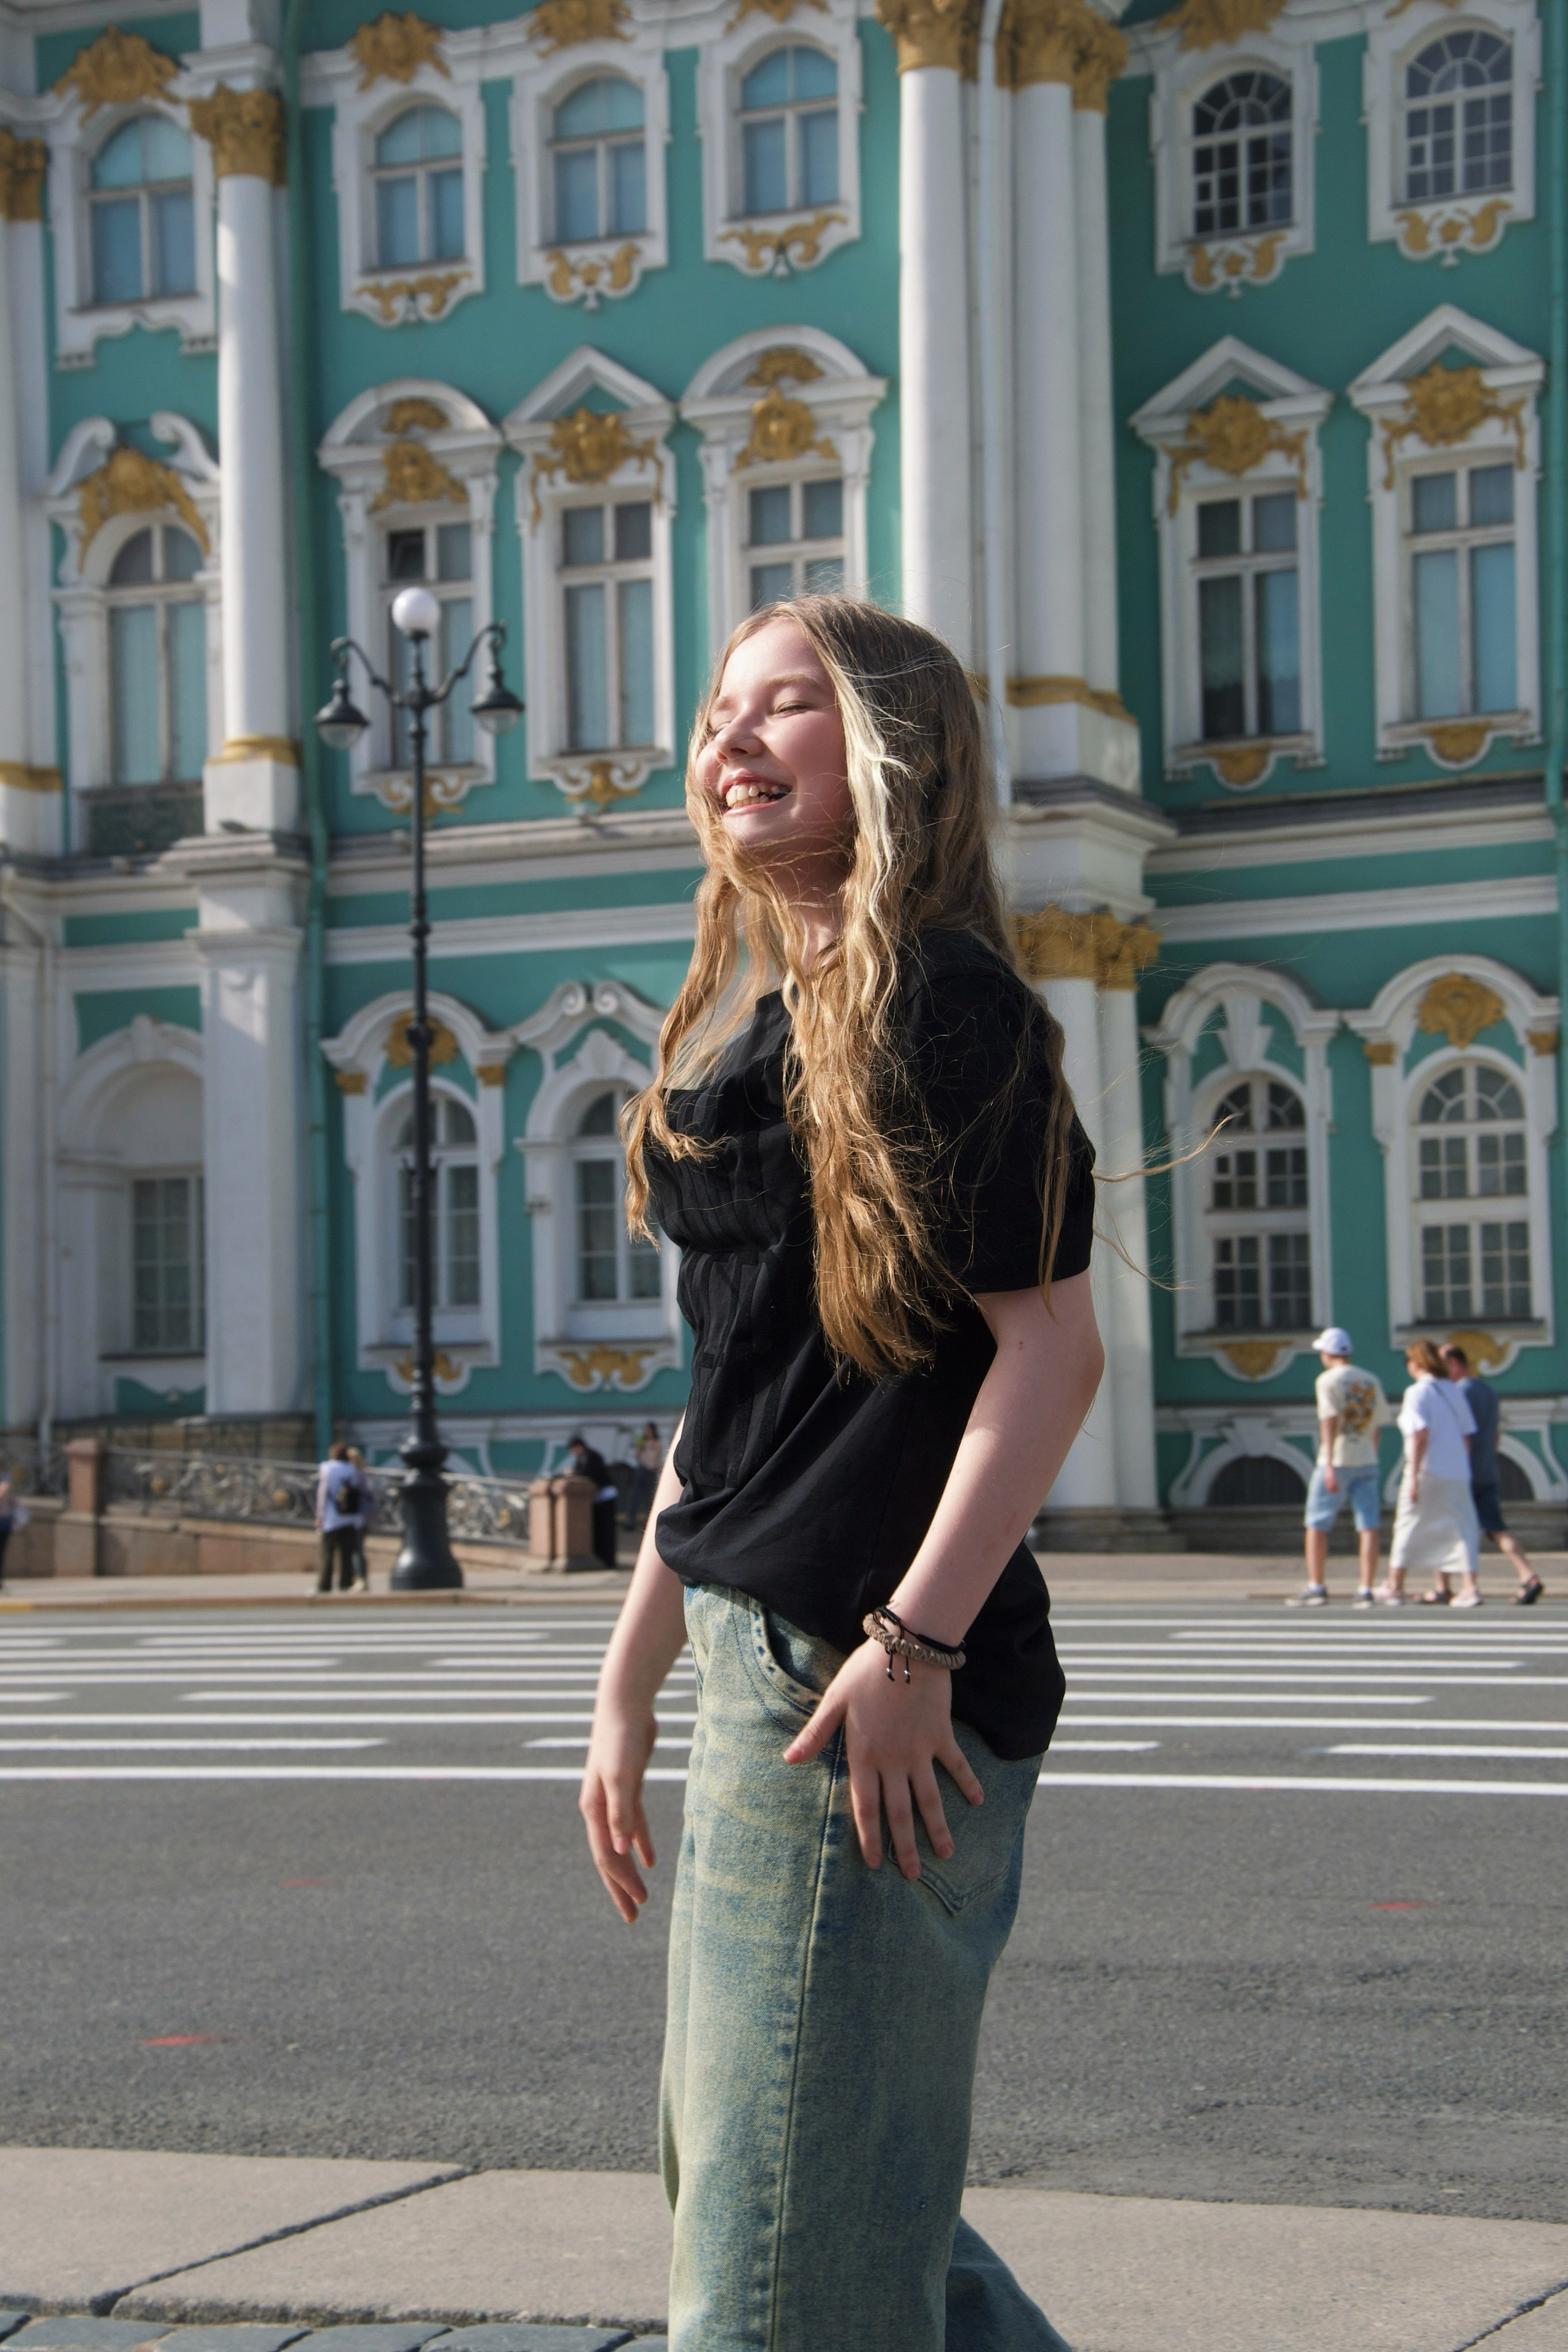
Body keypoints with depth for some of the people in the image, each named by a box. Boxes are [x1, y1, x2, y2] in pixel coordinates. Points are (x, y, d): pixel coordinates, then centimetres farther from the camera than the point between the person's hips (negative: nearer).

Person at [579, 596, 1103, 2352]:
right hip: (763, 1657, 10)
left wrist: (913, 1646, -22)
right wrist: (630, 1682, 18)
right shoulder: (744, 1029, 18)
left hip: (872, 1680, -10)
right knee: (735, 2170, 18)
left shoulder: (942, 1000, -9)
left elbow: (1053, 1346, -16)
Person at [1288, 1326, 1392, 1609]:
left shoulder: (1328, 1380, -6)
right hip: (1367, 1460, 5)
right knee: (1368, 1526, 1)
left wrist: (1329, 1466, -21)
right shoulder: (1372, 1381, 12)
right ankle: (1365, 1590, -3)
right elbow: (1378, 1425, 12)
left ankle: (1316, 1588, 3)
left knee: (1317, 1525, 4)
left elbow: (1330, 1421, -16)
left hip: (1337, 1460, -5)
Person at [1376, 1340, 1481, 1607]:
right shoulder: (1454, 1392, 10)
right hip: (1457, 1472, 5)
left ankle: (1394, 1587, 19)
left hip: (1428, 1472, -5)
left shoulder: (1417, 1393, -9)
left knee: (1408, 1527, 9)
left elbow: (1420, 1435, -18)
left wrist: (1413, 1476, -19)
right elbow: (1466, 1436, 12)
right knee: (1461, 1527, 4)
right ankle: (1469, 1587, -9)